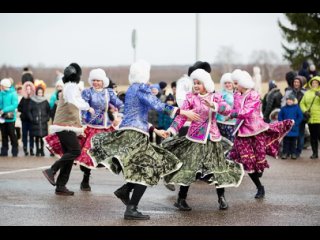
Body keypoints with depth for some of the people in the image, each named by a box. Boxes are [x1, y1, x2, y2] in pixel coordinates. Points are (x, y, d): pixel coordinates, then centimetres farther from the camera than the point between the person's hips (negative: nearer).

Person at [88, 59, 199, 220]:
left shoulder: (131, 89, 20)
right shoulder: (141, 88, -8)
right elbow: (158, 106, -20)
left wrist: (155, 130, 29)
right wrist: (183, 112, -19)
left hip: (127, 132, 9)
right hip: (136, 135, -9)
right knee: (147, 171, -4)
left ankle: (124, 190, 8)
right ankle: (131, 210, -7)